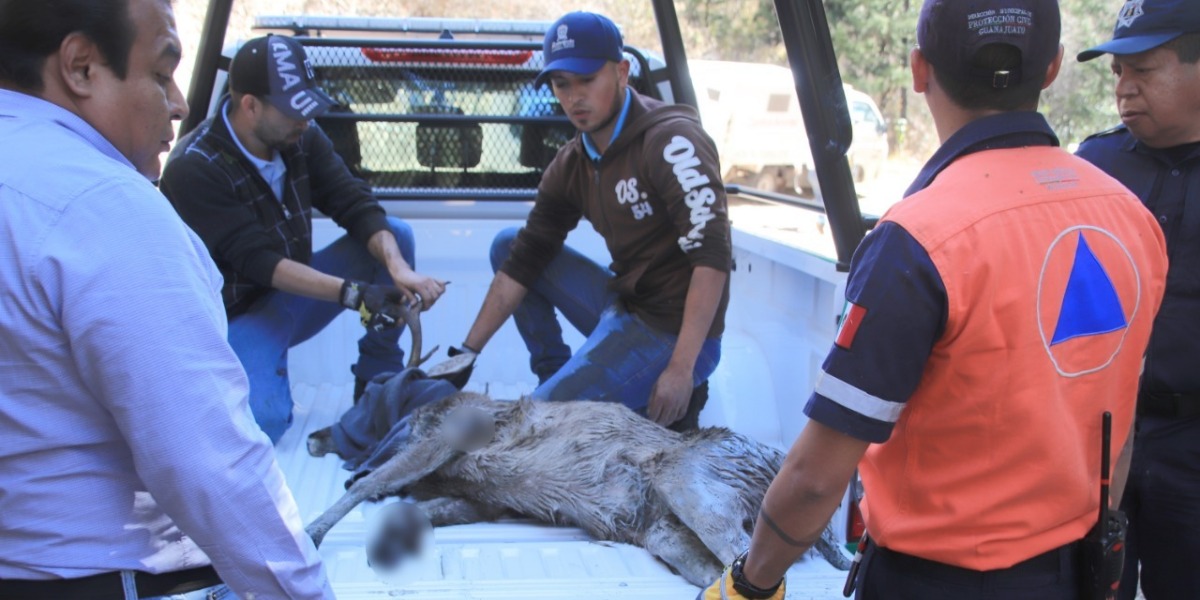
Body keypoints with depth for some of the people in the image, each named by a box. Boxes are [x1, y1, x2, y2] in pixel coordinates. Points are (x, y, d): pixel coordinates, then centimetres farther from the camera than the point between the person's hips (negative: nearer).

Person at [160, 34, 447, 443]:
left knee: (395, 233, -11)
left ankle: (378, 380, -1)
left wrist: (398, 267, -32)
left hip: (295, 297, 6)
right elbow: (258, 260, -29)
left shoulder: (302, 137, -6)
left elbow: (357, 207, -12)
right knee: (261, 419, -33)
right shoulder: (194, 168, -23)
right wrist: (354, 293, -39)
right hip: (239, 316, -6)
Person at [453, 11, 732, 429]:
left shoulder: (670, 140, -19)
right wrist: (468, 352, 4)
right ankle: (555, 375, 12)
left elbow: (712, 256, -25)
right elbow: (523, 261, 7)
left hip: (672, 331, -8)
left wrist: (682, 370, -28)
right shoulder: (571, 165, 4)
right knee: (507, 244, 10)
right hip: (623, 307, 8)